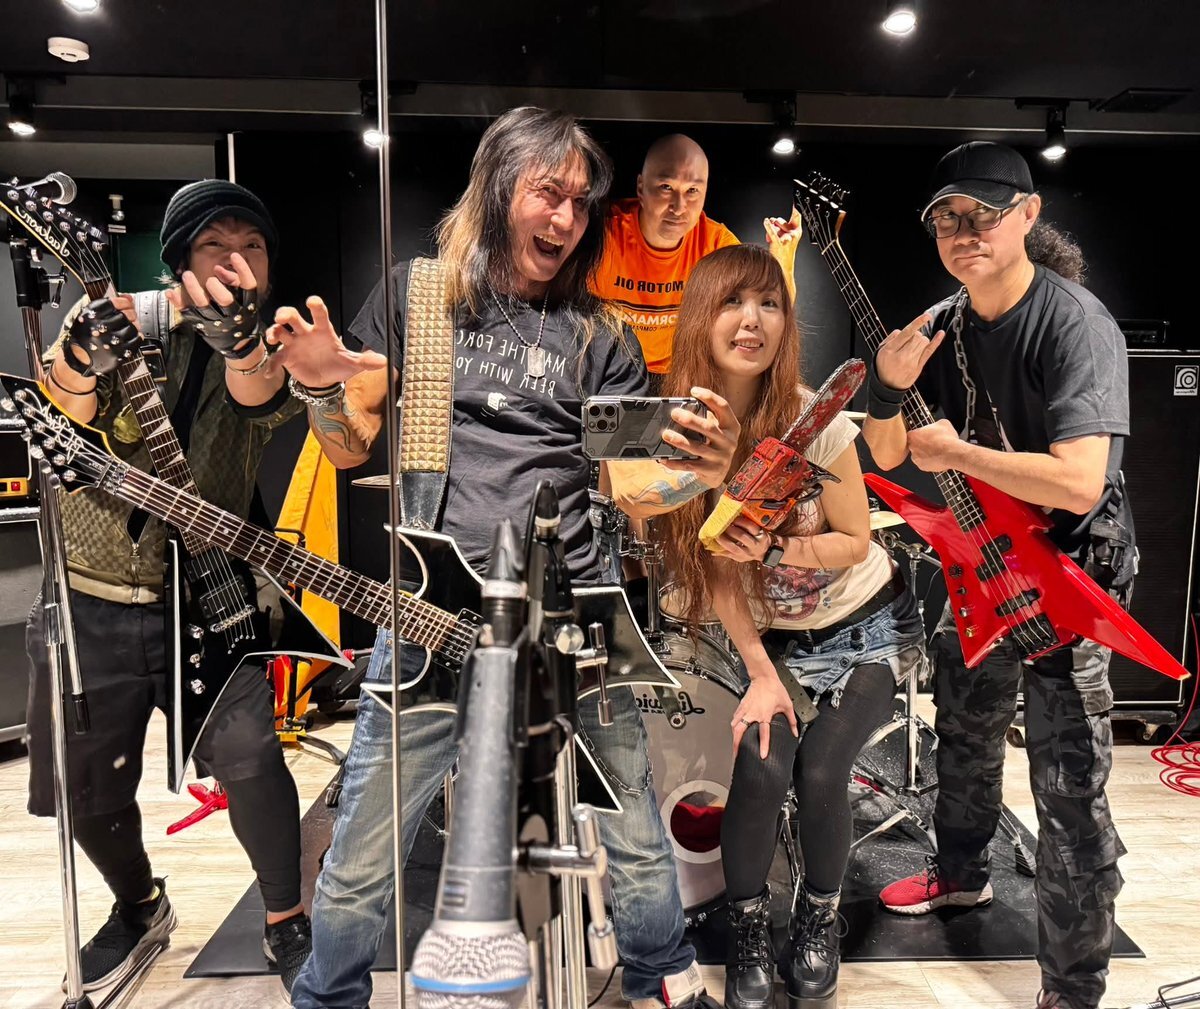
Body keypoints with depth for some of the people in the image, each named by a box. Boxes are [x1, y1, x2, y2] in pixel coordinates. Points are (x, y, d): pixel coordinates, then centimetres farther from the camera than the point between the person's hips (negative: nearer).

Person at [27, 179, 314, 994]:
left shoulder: (267, 349, -2)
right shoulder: (119, 318, 0)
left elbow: (261, 401, -26)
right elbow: (71, 409, -19)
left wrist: (236, 336, -49)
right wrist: (83, 360, -42)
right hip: (92, 598, 2)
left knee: (245, 751, -21)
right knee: (85, 787, 12)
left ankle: (287, 923, 4)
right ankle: (139, 905, 42)